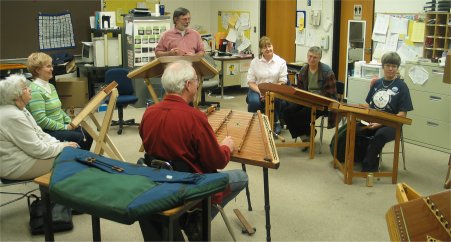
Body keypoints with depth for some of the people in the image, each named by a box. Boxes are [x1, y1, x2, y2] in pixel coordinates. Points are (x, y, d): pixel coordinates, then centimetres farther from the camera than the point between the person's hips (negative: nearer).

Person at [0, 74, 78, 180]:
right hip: (16, 167, -10)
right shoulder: (13, 116, -25)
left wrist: (59, 143, -2)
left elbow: (38, 133, 12)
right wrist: (63, 146, -12)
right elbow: (37, 150, -24)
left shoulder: (19, 109, 7)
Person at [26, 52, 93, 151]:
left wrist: (70, 122, 4)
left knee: (88, 134, -7)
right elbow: (41, 120, -23)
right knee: (79, 138, -22)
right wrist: (65, 127, -18)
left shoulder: (50, 86, 13)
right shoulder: (35, 90, -16)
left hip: (60, 126, 9)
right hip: (46, 131, -9)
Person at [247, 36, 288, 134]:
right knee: (254, 101, -32)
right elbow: (250, 82, 0)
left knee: (276, 100, -33)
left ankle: (276, 123, -5)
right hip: (257, 89, 0)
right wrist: (260, 92, -18)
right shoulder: (255, 62, 2)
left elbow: (283, 82, -3)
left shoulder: (281, 62, 1)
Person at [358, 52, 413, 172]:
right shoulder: (377, 83, 14)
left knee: (379, 135, -38)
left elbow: (403, 114, -5)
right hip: (372, 121, 4)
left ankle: (368, 167, -21)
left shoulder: (401, 86, 1)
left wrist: (381, 123, -16)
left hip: (390, 125, -4)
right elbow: (368, 104, 20)